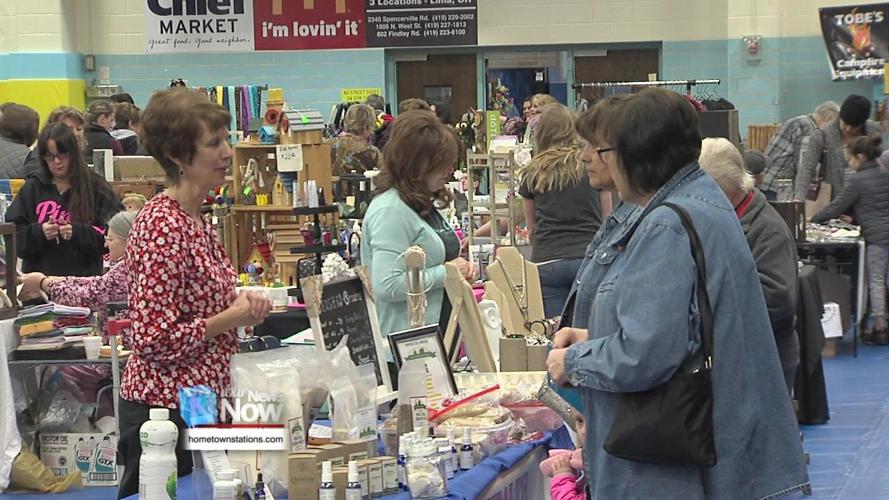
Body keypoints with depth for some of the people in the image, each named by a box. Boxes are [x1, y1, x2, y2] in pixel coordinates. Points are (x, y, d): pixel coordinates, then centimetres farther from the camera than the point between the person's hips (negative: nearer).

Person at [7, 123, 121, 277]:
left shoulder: (96, 188, 2)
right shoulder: (32, 188, 7)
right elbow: (13, 236, 4)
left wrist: (78, 232, -17)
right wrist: (38, 232, -14)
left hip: (84, 276, -1)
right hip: (39, 276, 2)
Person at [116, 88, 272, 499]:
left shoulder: (196, 219, 9)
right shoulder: (161, 227, -19)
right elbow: (151, 339, -23)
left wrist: (241, 303, 3)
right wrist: (232, 318, -16)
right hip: (166, 408, -9)